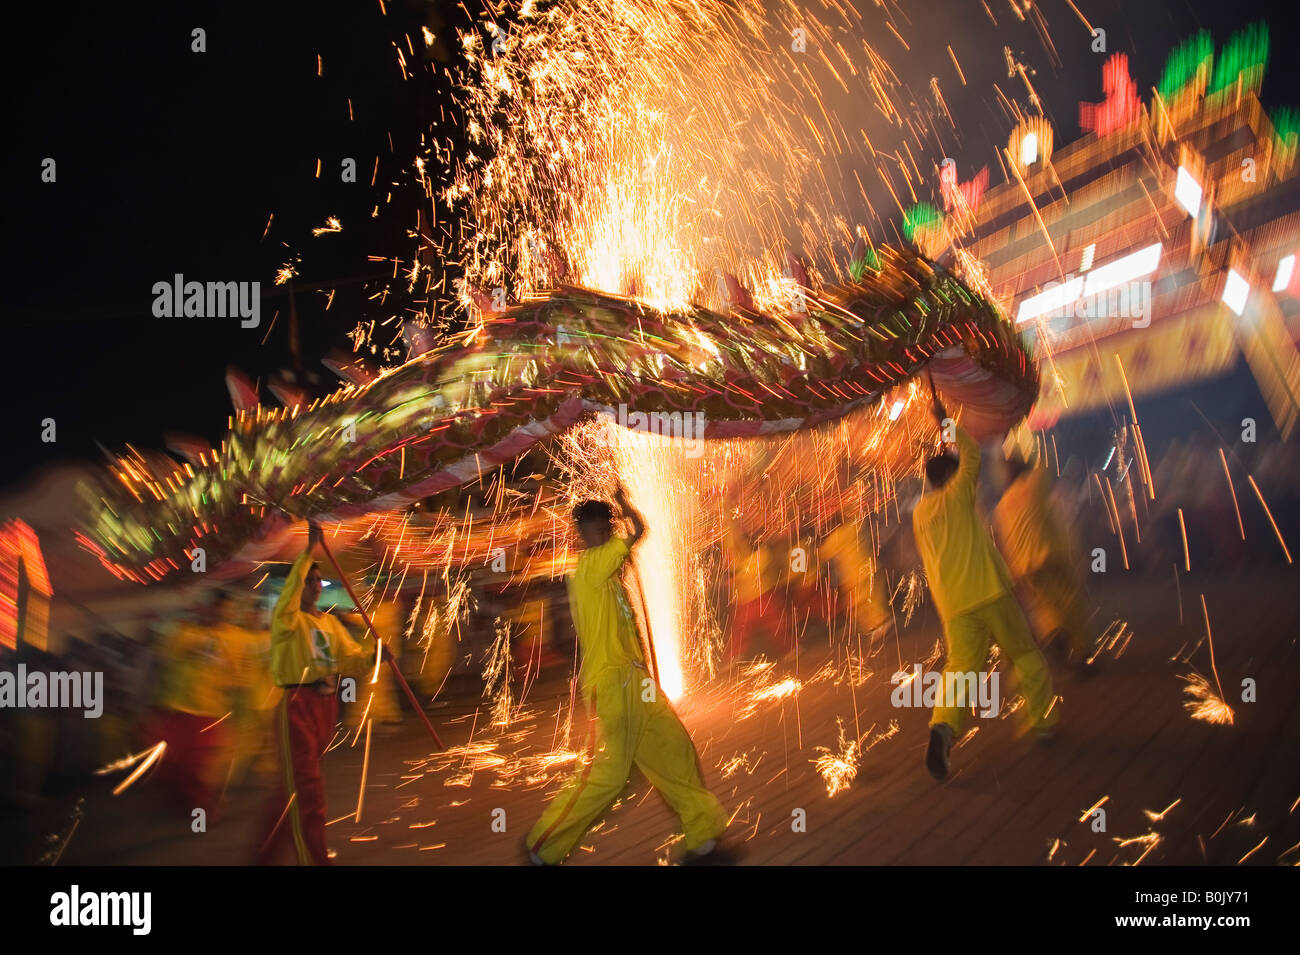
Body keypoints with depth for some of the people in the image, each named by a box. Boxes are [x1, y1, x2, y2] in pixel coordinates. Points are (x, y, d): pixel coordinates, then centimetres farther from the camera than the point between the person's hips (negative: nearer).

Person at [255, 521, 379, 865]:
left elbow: (351, 658, 9)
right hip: (297, 705, -7)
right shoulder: (287, 617, -5)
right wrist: (308, 550, -35)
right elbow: (291, 591, -27)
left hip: (326, 705, 7)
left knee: (296, 783, 17)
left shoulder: (329, 620, 14)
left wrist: (371, 653, -11)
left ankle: (267, 852, 33)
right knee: (306, 788, -7)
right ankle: (315, 860, -3)